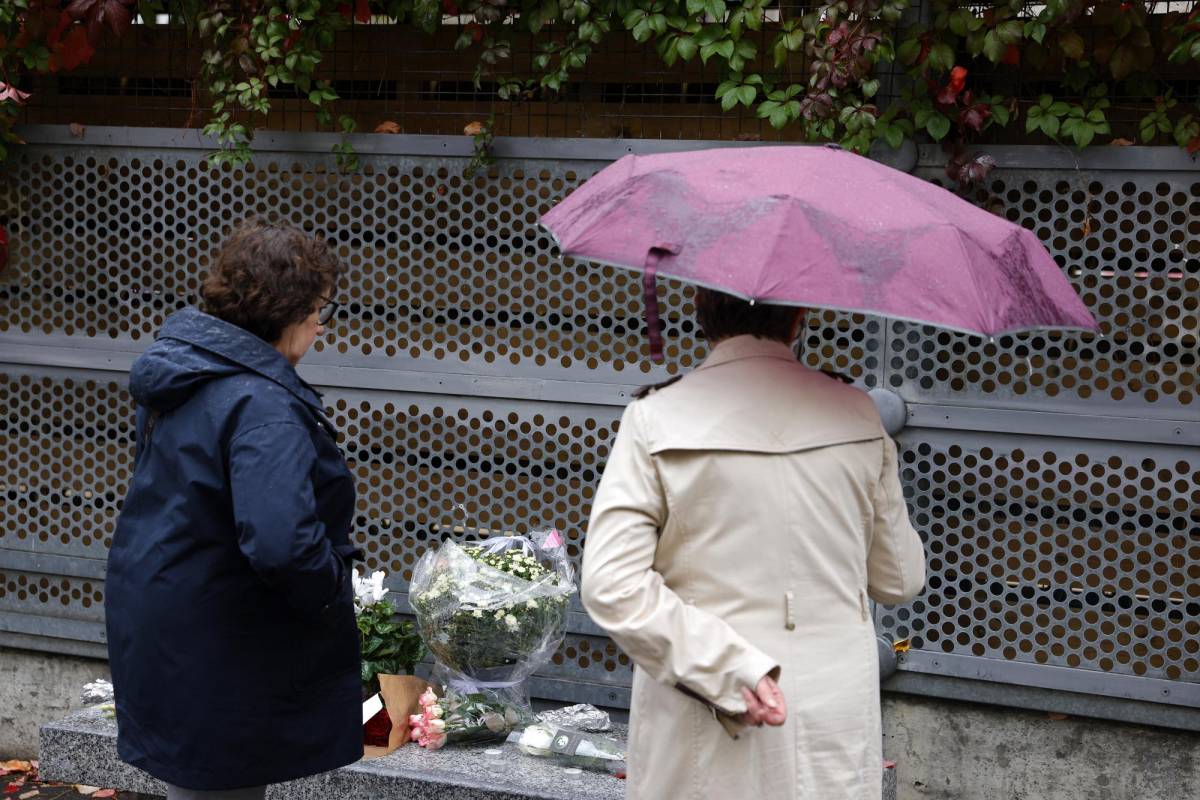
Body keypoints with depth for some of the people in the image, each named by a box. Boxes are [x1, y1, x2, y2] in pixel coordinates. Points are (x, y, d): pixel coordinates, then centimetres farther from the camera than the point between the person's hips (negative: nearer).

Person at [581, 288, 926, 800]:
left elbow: (612, 586, -17)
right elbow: (900, 580, 6)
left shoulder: (656, 420, -9)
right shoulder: (856, 415, -3)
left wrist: (730, 667, -16)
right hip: (834, 718, 2)